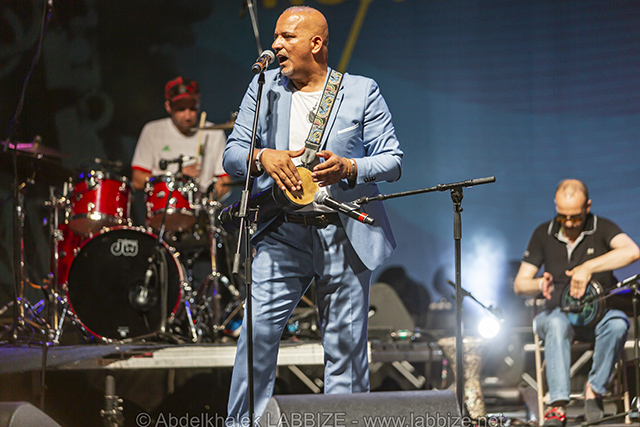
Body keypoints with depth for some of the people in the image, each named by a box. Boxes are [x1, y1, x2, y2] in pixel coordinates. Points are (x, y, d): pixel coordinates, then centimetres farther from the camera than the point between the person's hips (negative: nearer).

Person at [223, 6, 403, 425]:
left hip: (346, 237, -1)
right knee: (257, 331, -11)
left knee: (346, 345, 3)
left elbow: (393, 161, 1)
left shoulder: (362, 91, 4)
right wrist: (262, 157, -15)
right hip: (281, 232, 1)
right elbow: (232, 154, 7)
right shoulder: (263, 88, 11)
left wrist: (350, 168, -17)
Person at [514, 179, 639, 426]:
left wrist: (588, 267, -32)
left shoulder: (602, 228, -2)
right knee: (557, 324, -36)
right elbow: (519, 284, 6)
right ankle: (558, 404, -42)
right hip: (559, 311, 1)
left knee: (617, 323, -36)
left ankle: (594, 389, -19)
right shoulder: (543, 234, 6)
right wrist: (540, 285, -18)